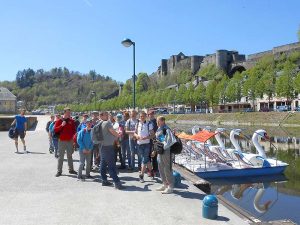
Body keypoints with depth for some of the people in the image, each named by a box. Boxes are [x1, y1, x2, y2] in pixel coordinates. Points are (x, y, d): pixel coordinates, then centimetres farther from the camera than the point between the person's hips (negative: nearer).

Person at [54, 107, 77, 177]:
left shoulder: (72, 121, 7)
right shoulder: (59, 121, -1)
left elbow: (74, 130, 14)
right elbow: (55, 130, -7)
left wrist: (72, 134, -4)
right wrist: (61, 125, -18)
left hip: (70, 141, 3)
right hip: (62, 141, -3)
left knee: (70, 156, 12)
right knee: (61, 156, 0)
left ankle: (71, 169, 19)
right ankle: (59, 171, 4)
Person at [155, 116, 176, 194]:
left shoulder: (167, 129, -17)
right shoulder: (159, 129, 11)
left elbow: (172, 140, -25)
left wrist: (164, 146, -22)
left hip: (166, 151, -9)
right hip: (160, 151, 9)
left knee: (167, 169, -2)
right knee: (161, 168, 16)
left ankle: (170, 187, 9)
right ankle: (165, 184, 30)